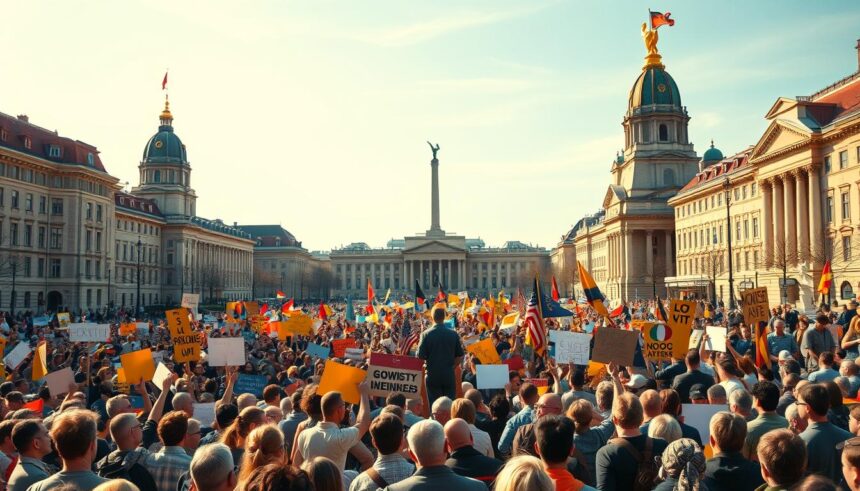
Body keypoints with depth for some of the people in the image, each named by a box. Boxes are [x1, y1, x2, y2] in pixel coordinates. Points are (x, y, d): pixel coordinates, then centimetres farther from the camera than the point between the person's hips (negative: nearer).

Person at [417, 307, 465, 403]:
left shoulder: (426, 334, -9)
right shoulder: (453, 334, -2)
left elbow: (421, 357, -8)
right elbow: (460, 356, 2)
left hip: (432, 375, -2)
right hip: (449, 376, 2)